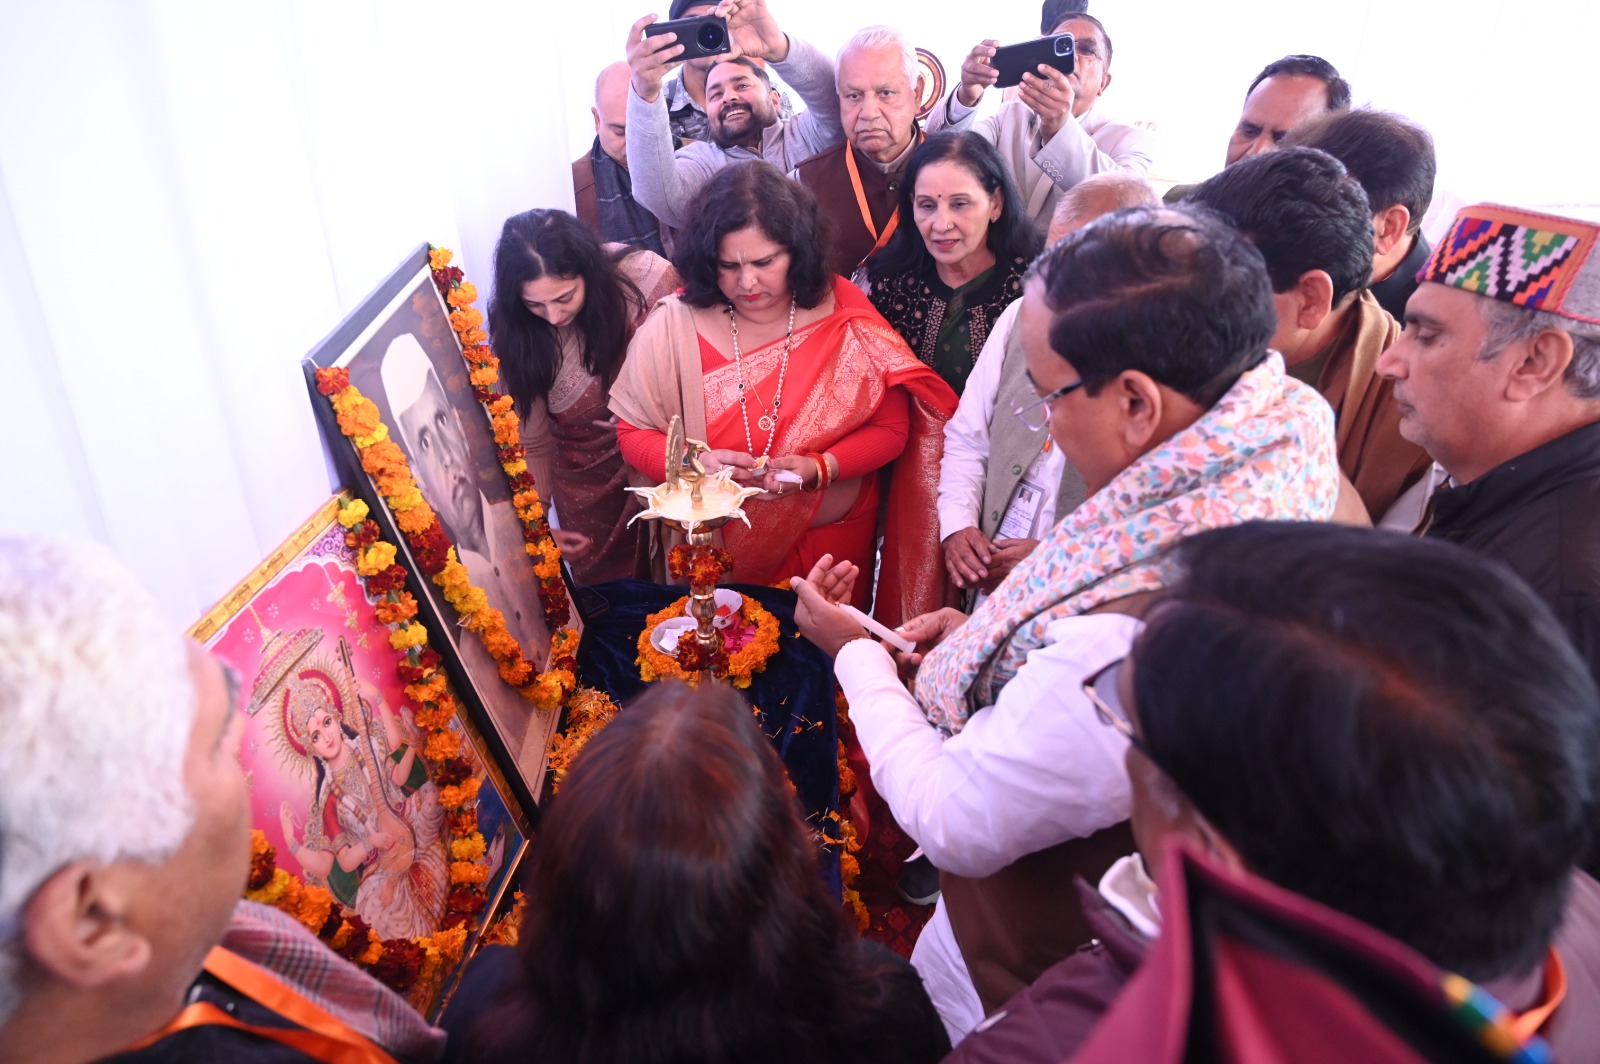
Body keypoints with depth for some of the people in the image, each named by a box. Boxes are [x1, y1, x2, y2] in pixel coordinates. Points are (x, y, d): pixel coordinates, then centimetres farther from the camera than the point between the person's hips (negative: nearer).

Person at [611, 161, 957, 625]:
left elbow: (891, 428, -7)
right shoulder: (673, 325, -12)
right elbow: (634, 434, -5)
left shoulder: (845, 315, -11)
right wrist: (695, 462, -24)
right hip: (716, 547, 0)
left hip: (833, 542, 1)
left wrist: (820, 468, -24)